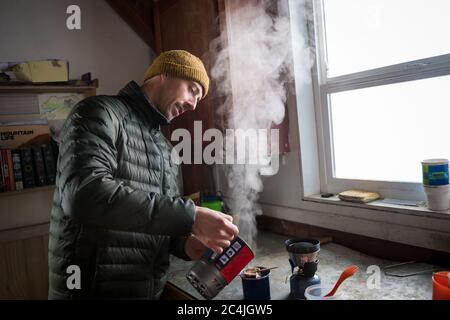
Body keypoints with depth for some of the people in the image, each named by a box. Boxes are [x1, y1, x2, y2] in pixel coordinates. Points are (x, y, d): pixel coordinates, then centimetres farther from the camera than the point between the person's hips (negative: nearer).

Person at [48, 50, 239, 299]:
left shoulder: (165, 149, 12)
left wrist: (185, 243, -6)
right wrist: (190, 217, -30)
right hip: (92, 288, -7)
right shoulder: (99, 114, -12)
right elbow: (84, 194, -29)